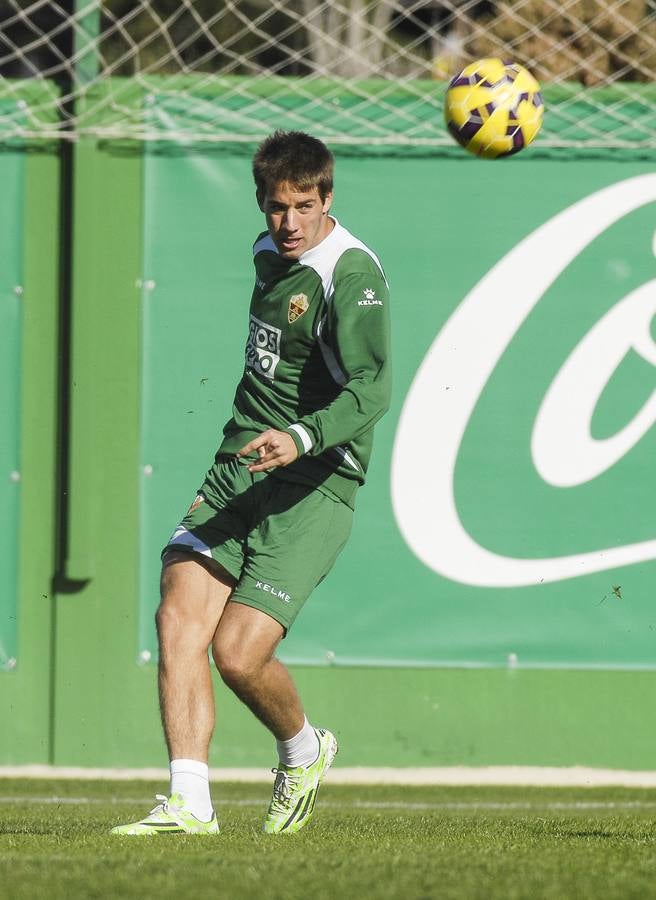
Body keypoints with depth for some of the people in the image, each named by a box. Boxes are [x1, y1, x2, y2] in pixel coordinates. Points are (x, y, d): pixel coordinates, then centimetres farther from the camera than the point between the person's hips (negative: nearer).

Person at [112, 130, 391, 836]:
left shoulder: (352, 275, -13)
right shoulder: (269, 255, 13)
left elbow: (370, 389, -25)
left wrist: (301, 437, -39)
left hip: (313, 487, -7)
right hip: (236, 469, 7)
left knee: (238, 652, -15)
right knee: (179, 616, -14)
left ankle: (303, 750, 18)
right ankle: (189, 804, -16)